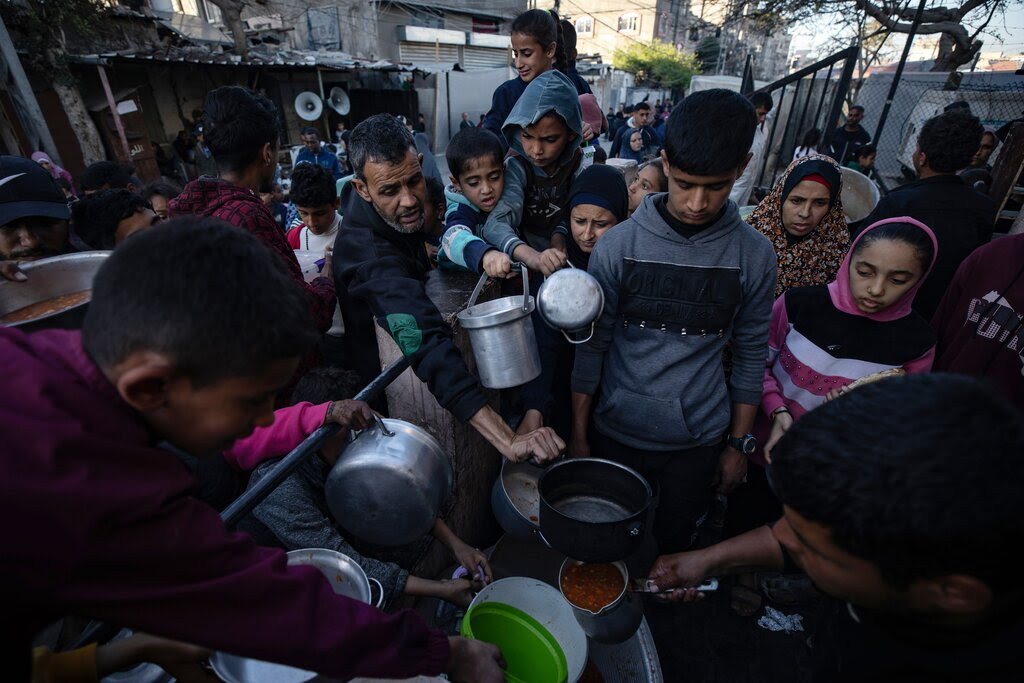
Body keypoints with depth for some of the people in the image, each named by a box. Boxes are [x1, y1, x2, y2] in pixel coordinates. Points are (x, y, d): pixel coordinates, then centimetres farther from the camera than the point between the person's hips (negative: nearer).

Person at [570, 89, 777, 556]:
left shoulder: (754, 255, -7)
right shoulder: (619, 245, -12)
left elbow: (750, 355, 3)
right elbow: (591, 346, -6)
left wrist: (739, 444, 6)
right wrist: (578, 435, -2)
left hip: (698, 444, 1)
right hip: (616, 434, 0)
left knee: (672, 550, 19)